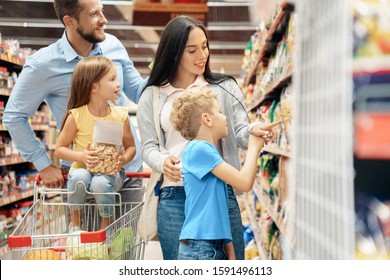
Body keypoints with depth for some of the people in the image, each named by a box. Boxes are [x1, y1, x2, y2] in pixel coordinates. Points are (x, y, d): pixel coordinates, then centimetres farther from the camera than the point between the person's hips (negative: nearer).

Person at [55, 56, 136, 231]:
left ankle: (107, 223, -4)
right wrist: (80, 156, -20)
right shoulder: (76, 116, -8)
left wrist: (124, 159, -18)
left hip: (110, 172, 0)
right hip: (83, 169, 0)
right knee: (79, 177, -34)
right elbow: (60, 149, -2)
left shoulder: (120, 115, -3)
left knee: (101, 183, -33)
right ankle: (75, 221, -6)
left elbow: (131, 146, 4)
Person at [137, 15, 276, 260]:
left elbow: (239, 134, 2)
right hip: (174, 195, 1)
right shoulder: (152, 96, 7)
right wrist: (162, 161, -13)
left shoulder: (224, 87, 5)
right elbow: (149, 146, 9)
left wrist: (253, 131, -21)